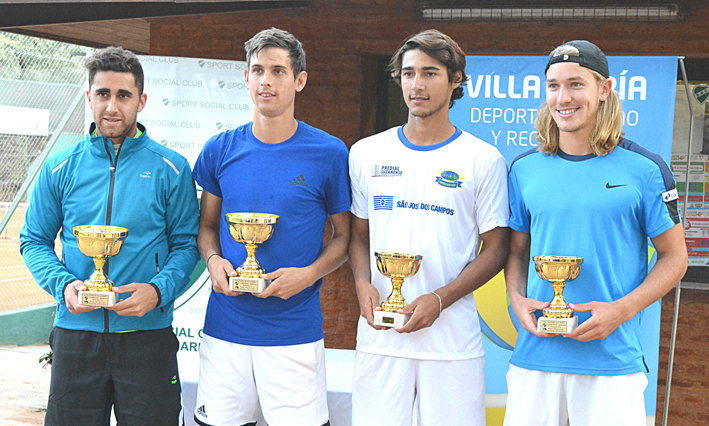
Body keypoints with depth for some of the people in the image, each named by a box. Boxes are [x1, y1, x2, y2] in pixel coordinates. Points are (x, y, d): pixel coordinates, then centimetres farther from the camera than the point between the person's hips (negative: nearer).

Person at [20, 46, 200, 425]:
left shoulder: (170, 169, 0)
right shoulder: (61, 169, 5)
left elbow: (186, 244, 2)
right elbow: (34, 241, 9)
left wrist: (159, 290, -16)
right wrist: (63, 285, -10)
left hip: (147, 334, -1)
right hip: (75, 333, 2)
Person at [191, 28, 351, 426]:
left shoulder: (329, 153, -3)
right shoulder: (221, 150, 5)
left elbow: (344, 236, 6)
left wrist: (309, 274, -12)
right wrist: (213, 259, -5)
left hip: (295, 331, -2)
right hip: (225, 327, 2)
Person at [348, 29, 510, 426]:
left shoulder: (484, 160, -1)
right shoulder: (367, 154, 9)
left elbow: (496, 248, 0)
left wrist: (440, 300, -12)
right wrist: (363, 285, -4)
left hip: (453, 339, -2)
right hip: (380, 332, 2)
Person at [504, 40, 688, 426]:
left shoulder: (644, 169, -2)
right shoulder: (524, 169, 7)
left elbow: (674, 257, 3)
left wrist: (622, 310, -11)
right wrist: (518, 300, -3)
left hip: (613, 358, -2)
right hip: (535, 355, 3)